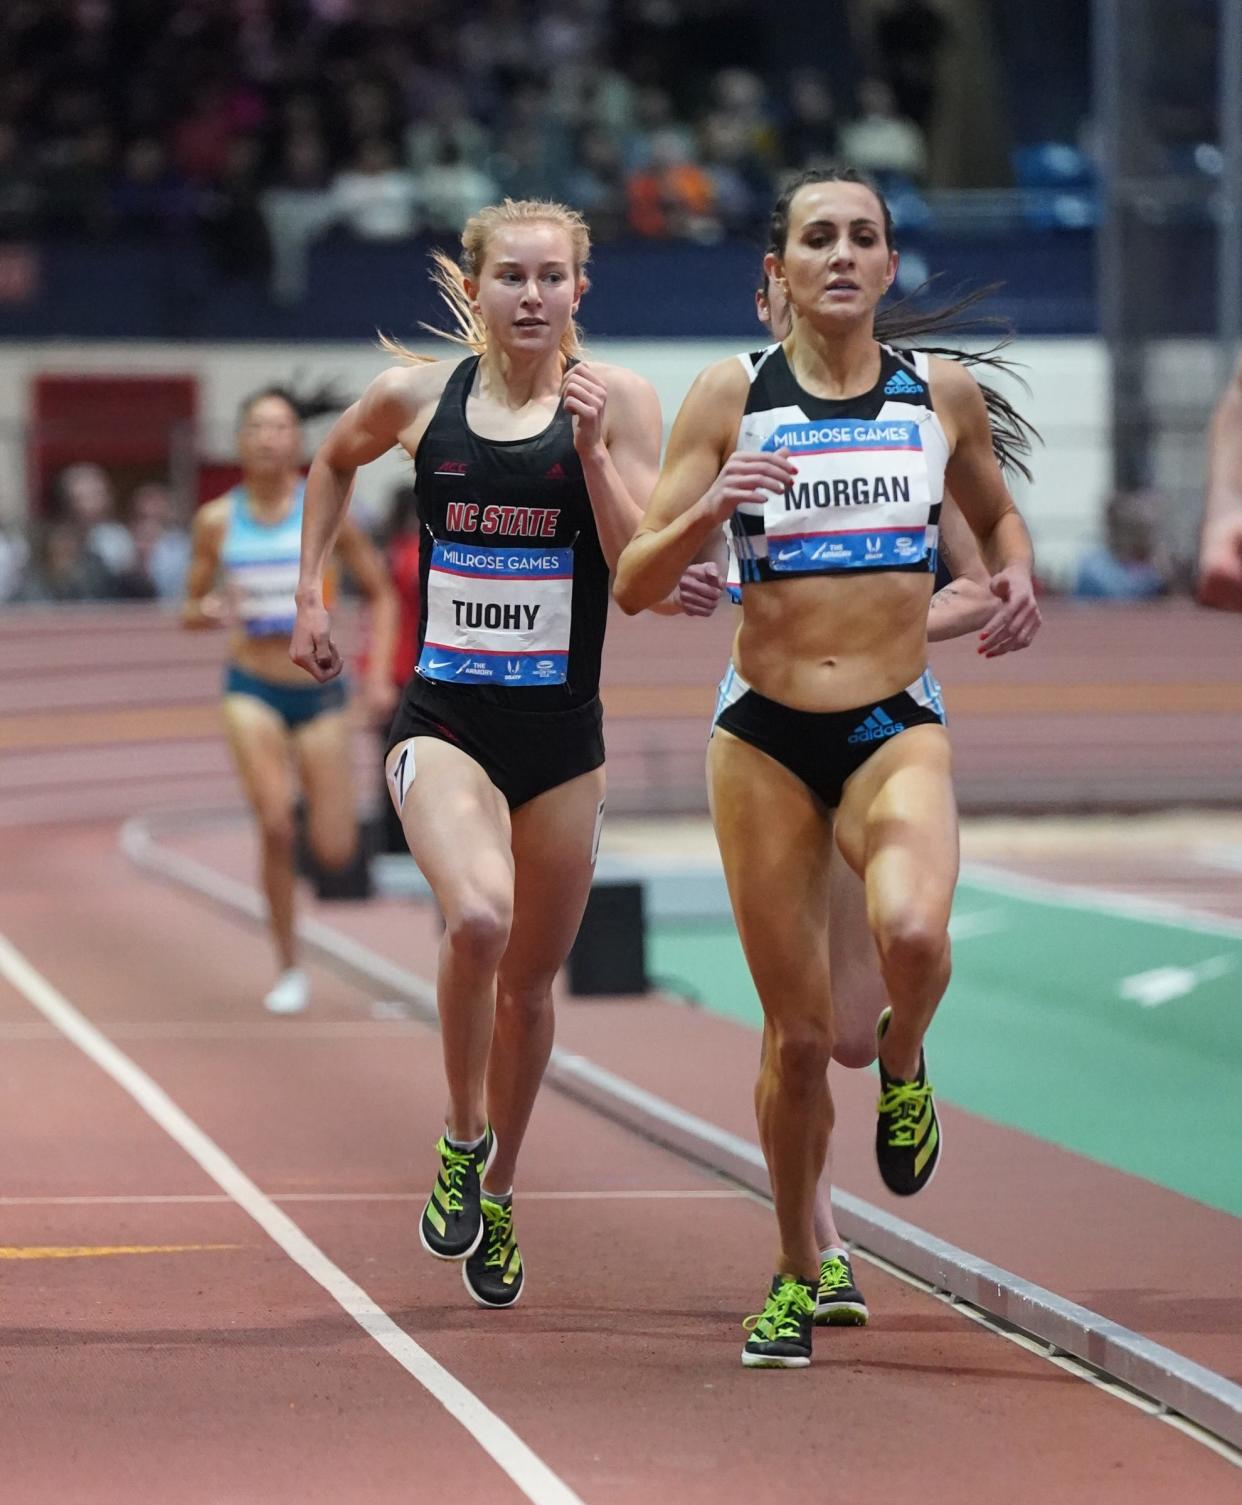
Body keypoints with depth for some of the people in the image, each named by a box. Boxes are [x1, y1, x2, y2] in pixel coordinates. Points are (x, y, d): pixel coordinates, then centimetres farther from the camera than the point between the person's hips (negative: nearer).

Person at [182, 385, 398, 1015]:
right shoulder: (217, 520, 0)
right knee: (275, 825, -19)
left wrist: (379, 674, -6)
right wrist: (204, 613, -14)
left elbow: (381, 595, 4)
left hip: (319, 688, 0)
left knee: (335, 854, -3)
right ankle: (289, 969, -4)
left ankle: (329, 825, 37)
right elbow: (190, 608, 10)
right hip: (251, 688, 0)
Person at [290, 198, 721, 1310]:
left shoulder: (617, 401, -4)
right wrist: (310, 594, 18)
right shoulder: (417, 395, 0)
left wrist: (592, 455, -20)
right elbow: (335, 462, 22)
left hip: (561, 730, 1)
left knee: (530, 980, 12)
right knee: (478, 918, -28)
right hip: (443, 720, -1)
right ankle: (461, 1138, -4)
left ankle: (497, 1195, 34)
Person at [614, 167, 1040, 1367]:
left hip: (897, 727, 0)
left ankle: (901, 1063, 5)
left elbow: (995, 511, 24)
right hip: (764, 734, 0)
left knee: (911, 931, -31)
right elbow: (635, 583, -2)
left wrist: (1017, 577, 2)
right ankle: (797, 1272, 24)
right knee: (798, 1032, 2)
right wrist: (710, 510, -21)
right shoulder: (732, 395, -1)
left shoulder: (944, 395, 4)